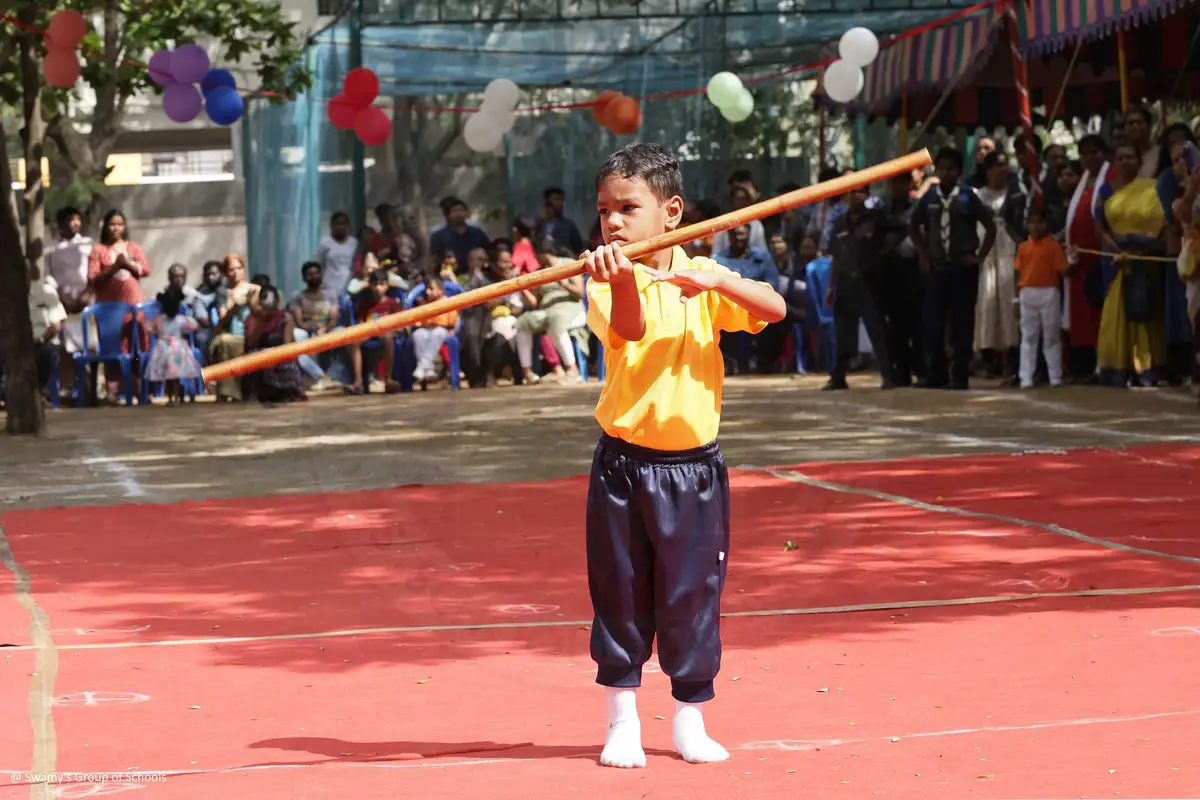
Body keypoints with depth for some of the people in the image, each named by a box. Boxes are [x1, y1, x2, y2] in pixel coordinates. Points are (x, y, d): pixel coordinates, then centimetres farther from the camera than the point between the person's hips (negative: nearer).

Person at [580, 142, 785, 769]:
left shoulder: (703, 278, 1)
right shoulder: (609, 281, -4)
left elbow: (775, 308, -11)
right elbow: (630, 329, -25)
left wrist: (716, 281, -26)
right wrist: (624, 283, -46)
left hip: (693, 466, 1)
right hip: (623, 464, -1)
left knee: (692, 594, 4)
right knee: (620, 594, 5)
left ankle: (690, 720, 17)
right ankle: (622, 722, 16)